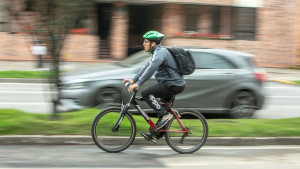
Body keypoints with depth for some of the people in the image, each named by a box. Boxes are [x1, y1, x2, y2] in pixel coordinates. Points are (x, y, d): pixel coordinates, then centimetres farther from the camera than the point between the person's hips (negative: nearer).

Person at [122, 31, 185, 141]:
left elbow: (151, 69, -31)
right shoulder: (157, 52, 17)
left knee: (146, 94, -16)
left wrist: (138, 84, -36)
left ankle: (165, 115, -12)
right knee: (162, 107, 18)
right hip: (172, 84, 11)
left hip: (173, 85, -11)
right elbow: (147, 67, 19)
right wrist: (133, 80, 11)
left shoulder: (160, 52, -16)